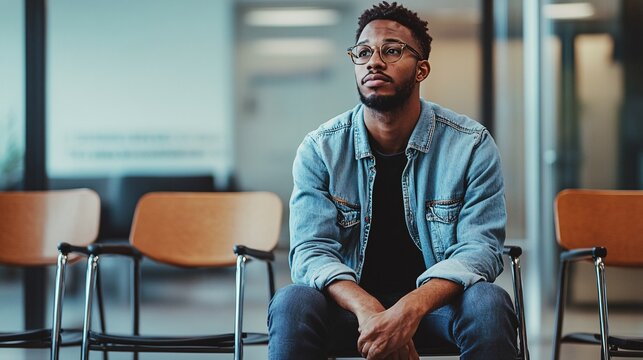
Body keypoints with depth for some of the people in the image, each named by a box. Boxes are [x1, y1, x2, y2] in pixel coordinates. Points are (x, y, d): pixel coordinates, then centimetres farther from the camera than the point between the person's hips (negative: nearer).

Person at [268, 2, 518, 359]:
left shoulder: (471, 145, -7)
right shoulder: (320, 149, -4)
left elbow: (480, 246, -14)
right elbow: (312, 249, -12)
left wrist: (409, 310, -32)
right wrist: (367, 309, -33)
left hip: (436, 301, 0)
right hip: (351, 301, 0)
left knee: (488, 303, -31)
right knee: (292, 304, -30)